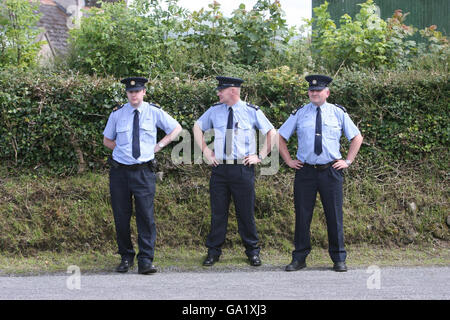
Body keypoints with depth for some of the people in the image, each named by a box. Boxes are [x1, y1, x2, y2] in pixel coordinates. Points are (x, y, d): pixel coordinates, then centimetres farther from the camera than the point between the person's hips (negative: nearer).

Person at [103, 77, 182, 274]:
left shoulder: (154, 112, 3)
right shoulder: (117, 115, 5)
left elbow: (176, 128, 15)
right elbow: (107, 141, 18)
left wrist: (159, 146, 5)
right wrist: (122, 149, 3)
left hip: (144, 171, -1)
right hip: (120, 171, 2)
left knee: (146, 217, -8)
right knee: (121, 217, 4)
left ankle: (145, 261, -6)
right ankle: (126, 257, 18)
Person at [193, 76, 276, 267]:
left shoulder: (252, 112, 0)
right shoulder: (214, 111, 6)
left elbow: (272, 133, 7)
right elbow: (197, 127, 21)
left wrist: (260, 156, 0)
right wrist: (205, 150, 10)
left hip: (243, 168, -2)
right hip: (219, 167, 2)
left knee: (246, 212, 2)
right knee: (218, 211, 5)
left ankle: (252, 251, 14)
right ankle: (213, 251, 13)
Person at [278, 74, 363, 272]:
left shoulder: (338, 113, 6)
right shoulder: (299, 114, 6)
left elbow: (357, 137, 14)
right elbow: (280, 137, 14)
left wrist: (348, 161, 5)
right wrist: (288, 160, 6)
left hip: (331, 171, 0)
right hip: (305, 171, 1)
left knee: (334, 216, 2)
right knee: (302, 215, 3)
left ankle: (339, 259, 11)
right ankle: (299, 258, 12)